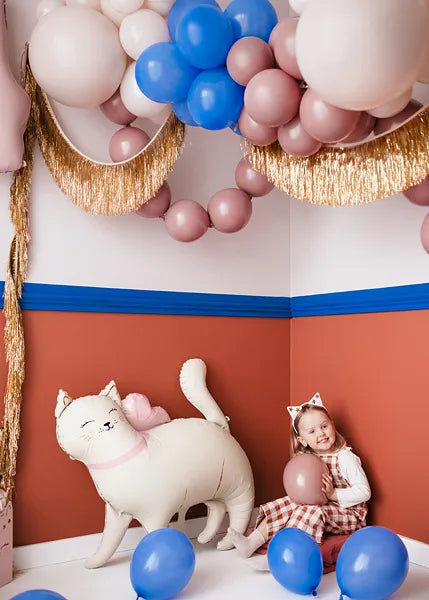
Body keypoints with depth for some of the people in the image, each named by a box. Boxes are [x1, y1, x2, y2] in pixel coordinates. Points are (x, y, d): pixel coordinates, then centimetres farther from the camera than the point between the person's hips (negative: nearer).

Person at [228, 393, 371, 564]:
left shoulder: (345, 458, -16)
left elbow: (364, 492, -18)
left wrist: (333, 494, -25)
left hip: (348, 514, -7)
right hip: (319, 506, 7)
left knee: (311, 512, -31)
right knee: (288, 504, -12)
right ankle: (251, 543, -19)